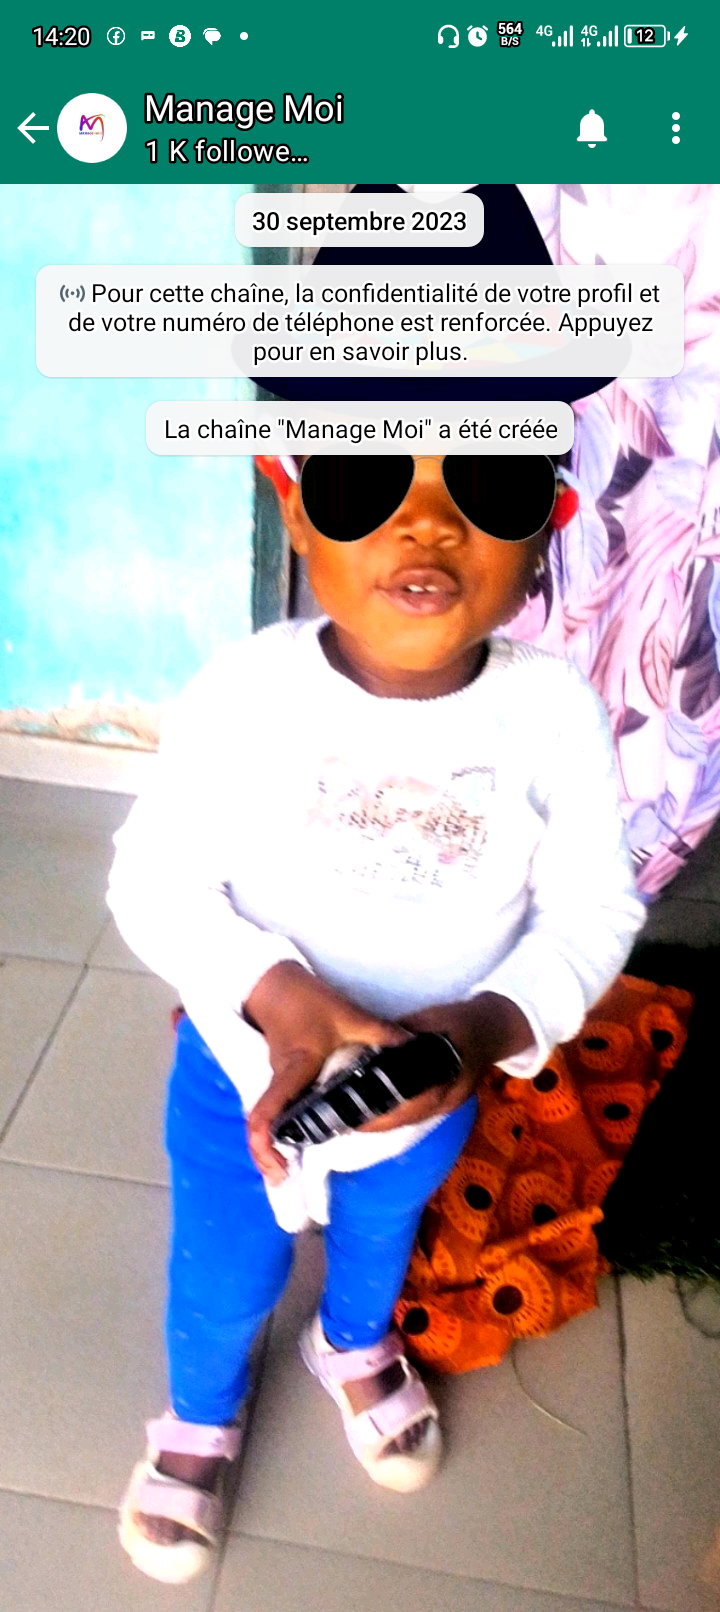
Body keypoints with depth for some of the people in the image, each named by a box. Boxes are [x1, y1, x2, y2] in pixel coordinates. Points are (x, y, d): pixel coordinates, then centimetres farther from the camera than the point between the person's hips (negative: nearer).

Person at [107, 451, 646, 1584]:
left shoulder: (556, 711, -22)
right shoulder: (246, 689, -26)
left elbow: (593, 909, -13)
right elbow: (155, 881, -19)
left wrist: (493, 1023, -32)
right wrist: (278, 996, -36)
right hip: (244, 1077, -1)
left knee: (382, 1232, 32)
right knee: (225, 1278, 22)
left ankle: (356, 1345, 69)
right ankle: (201, 1414, 60)